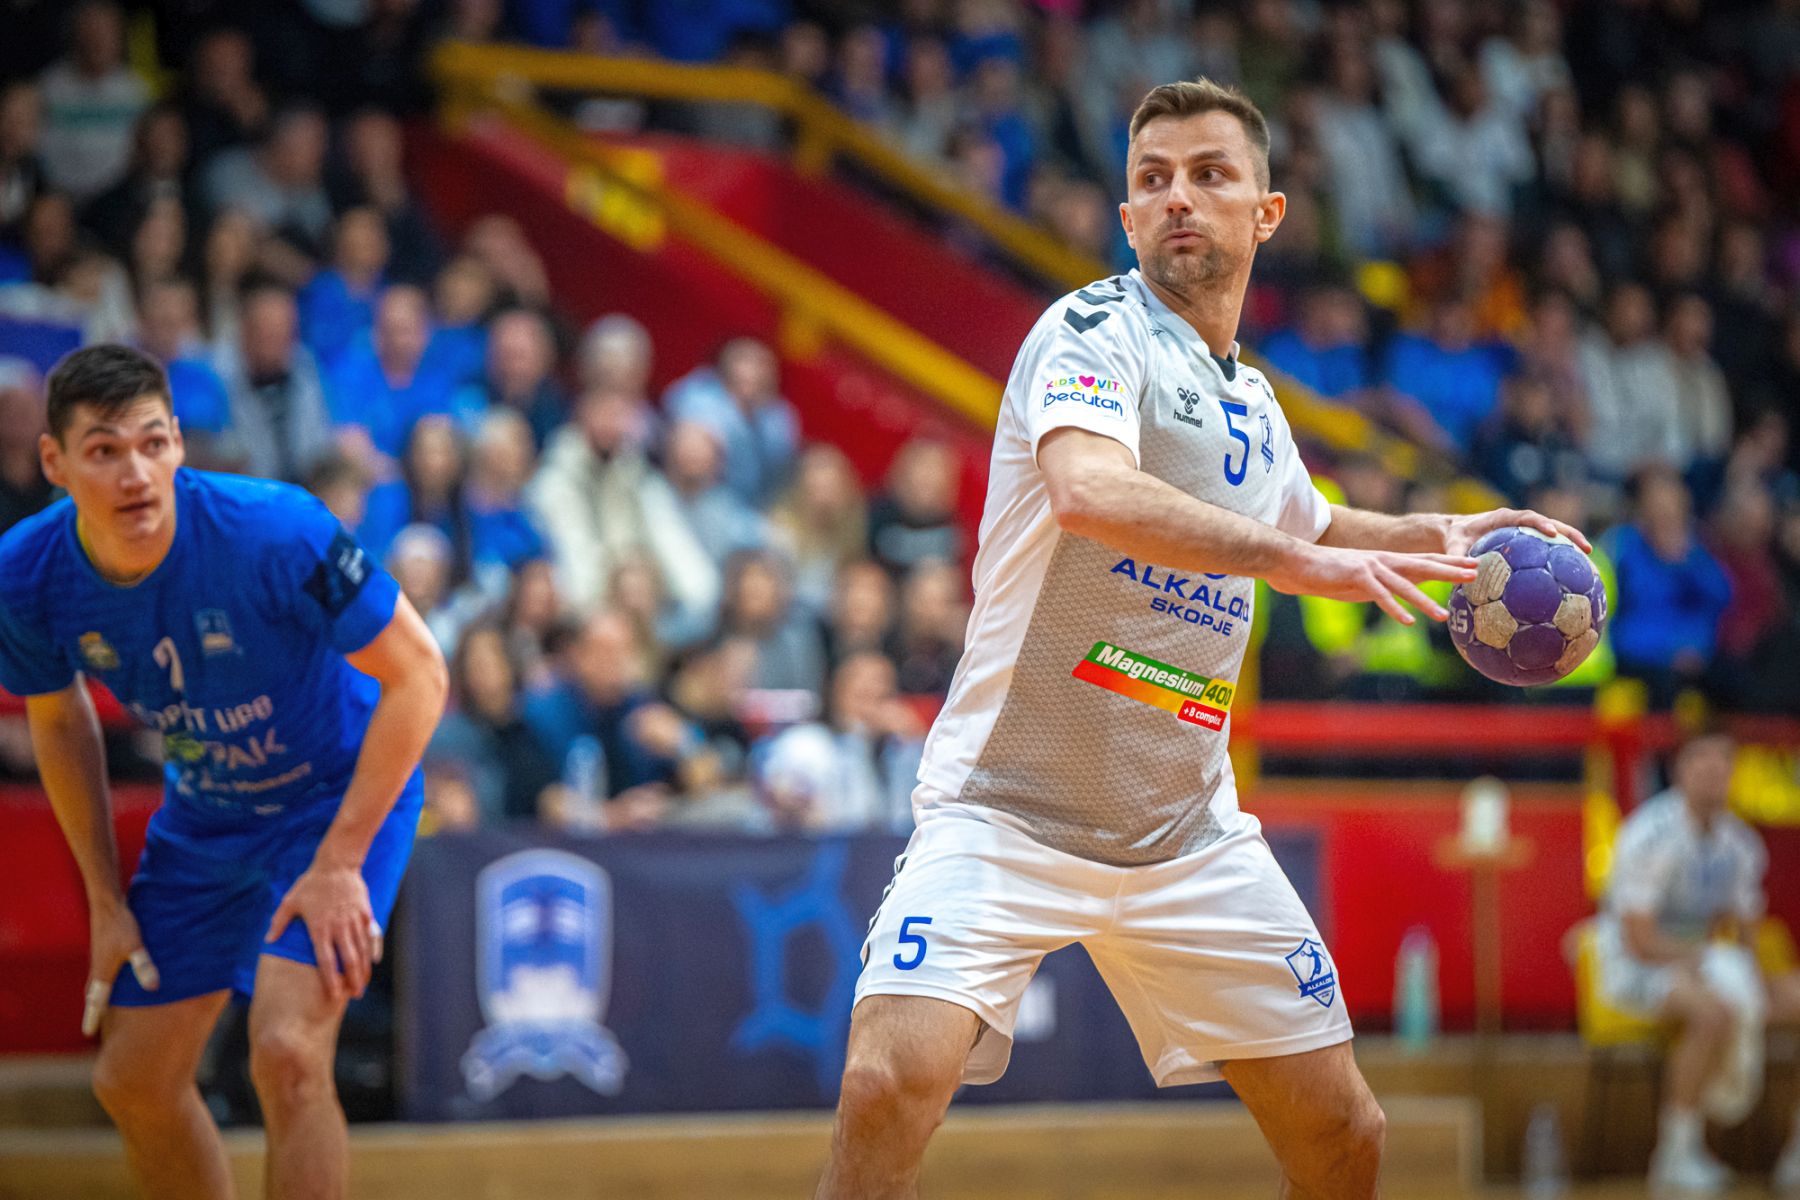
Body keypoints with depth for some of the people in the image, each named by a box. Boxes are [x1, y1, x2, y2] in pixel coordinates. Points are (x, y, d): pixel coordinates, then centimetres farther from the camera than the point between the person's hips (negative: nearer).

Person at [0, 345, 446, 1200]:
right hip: (203, 815, 5)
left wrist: (338, 864, -24)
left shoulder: (274, 533, -32)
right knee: (133, 1082, 8)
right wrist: (105, 899, 5)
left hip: (340, 797, -5)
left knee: (287, 1050, -25)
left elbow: (417, 676, -23)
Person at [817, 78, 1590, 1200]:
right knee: (893, 1082, -28)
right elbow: (1085, 491, -32)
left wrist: (1440, 538, 19)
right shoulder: (1095, 330, -10)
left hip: (1188, 835, 7)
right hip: (1006, 810, -7)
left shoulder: (1254, 404, 12)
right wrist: (1289, 556, -37)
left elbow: (1307, 525, 36)